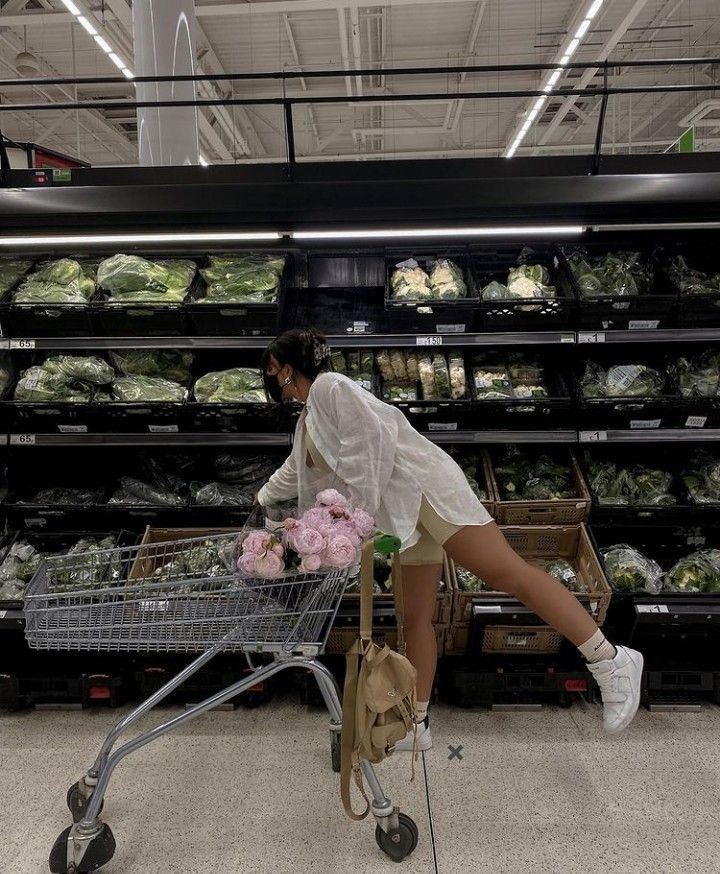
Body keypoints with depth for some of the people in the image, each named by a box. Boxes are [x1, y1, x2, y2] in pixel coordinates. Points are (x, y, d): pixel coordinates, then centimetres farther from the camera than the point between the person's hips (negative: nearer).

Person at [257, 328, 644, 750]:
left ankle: (610, 661, -9)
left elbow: (370, 437, -16)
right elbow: (296, 473, 43)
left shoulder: (328, 386, -3)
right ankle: (417, 725, 17)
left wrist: (361, 510, -13)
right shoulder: (307, 421, 26)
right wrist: (261, 498, 56)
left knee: (507, 573, -15)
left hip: (422, 482, -9)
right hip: (401, 510, 10)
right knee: (415, 617, 9)